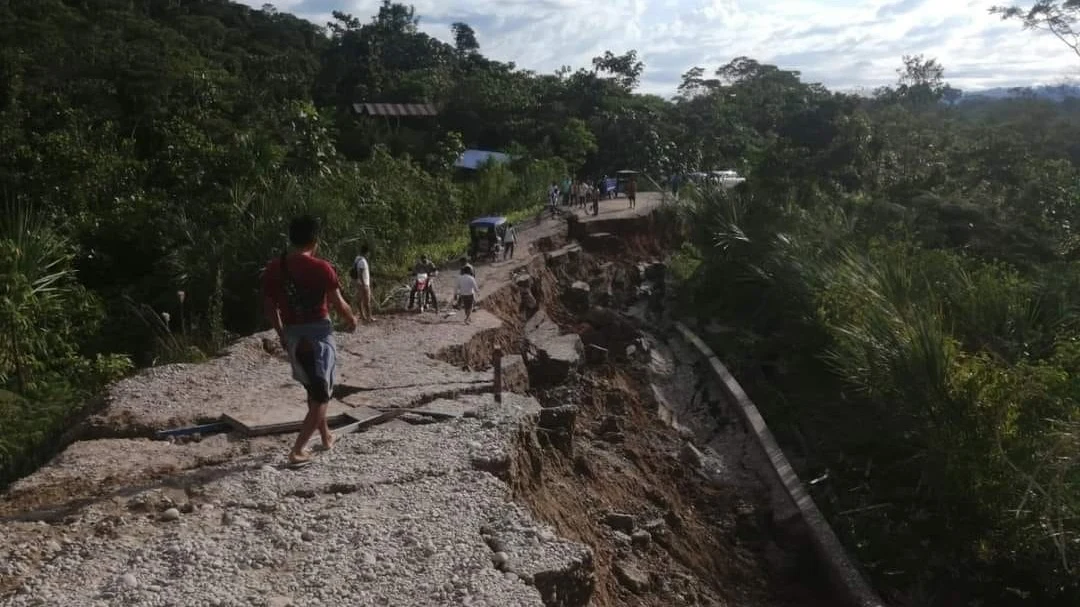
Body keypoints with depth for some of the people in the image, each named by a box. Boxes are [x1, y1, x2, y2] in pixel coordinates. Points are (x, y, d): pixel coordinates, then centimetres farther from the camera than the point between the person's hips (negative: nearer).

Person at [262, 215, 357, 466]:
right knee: (321, 395, 4)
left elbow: (269, 307, 7)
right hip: (318, 332, -5)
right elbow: (339, 304, -8)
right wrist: (352, 320, 12)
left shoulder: (273, 269, 1)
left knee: (312, 390, 23)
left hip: (292, 333, 5)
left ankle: (326, 437, 37)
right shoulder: (321, 268, -13)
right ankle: (298, 450, -4)